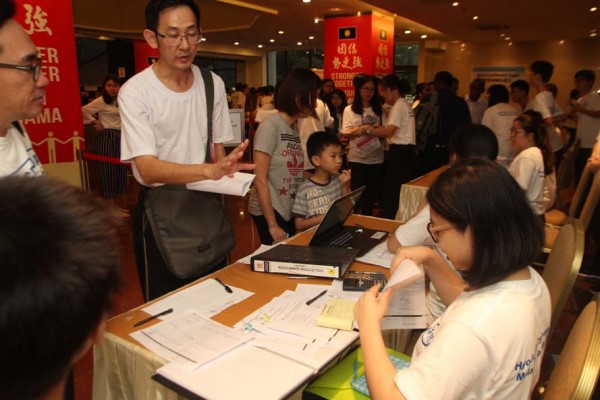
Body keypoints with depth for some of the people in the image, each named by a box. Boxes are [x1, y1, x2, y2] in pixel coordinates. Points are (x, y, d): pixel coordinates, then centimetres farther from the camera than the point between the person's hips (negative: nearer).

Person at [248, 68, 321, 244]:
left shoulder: (295, 127, 6)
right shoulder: (270, 126, -15)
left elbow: (293, 172, 6)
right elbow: (259, 180, -17)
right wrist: (272, 225, -17)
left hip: (291, 211, 7)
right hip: (269, 212, -7)